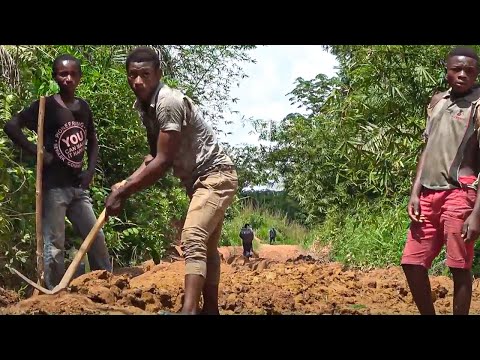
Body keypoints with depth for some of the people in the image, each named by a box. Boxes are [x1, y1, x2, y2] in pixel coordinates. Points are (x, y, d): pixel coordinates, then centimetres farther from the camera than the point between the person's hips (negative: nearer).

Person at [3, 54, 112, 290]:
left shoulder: (83, 107, 8)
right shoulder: (47, 106, -9)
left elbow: (92, 141, 20)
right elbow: (11, 126, -15)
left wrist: (90, 170, 6)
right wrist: (37, 152, -16)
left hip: (78, 185, 6)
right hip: (54, 186, -6)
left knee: (96, 237, 11)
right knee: (54, 244, -2)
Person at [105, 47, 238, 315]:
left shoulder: (169, 103, -25)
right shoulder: (144, 107, 6)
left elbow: (163, 162, -27)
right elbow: (155, 155, 11)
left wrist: (123, 193, -23)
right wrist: (126, 184, -5)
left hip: (215, 175, -11)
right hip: (198, 179, 11)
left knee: (193, 239, -27)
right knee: (206, 245, 17)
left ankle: (189, 310, -38)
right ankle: (210, 309, 27)